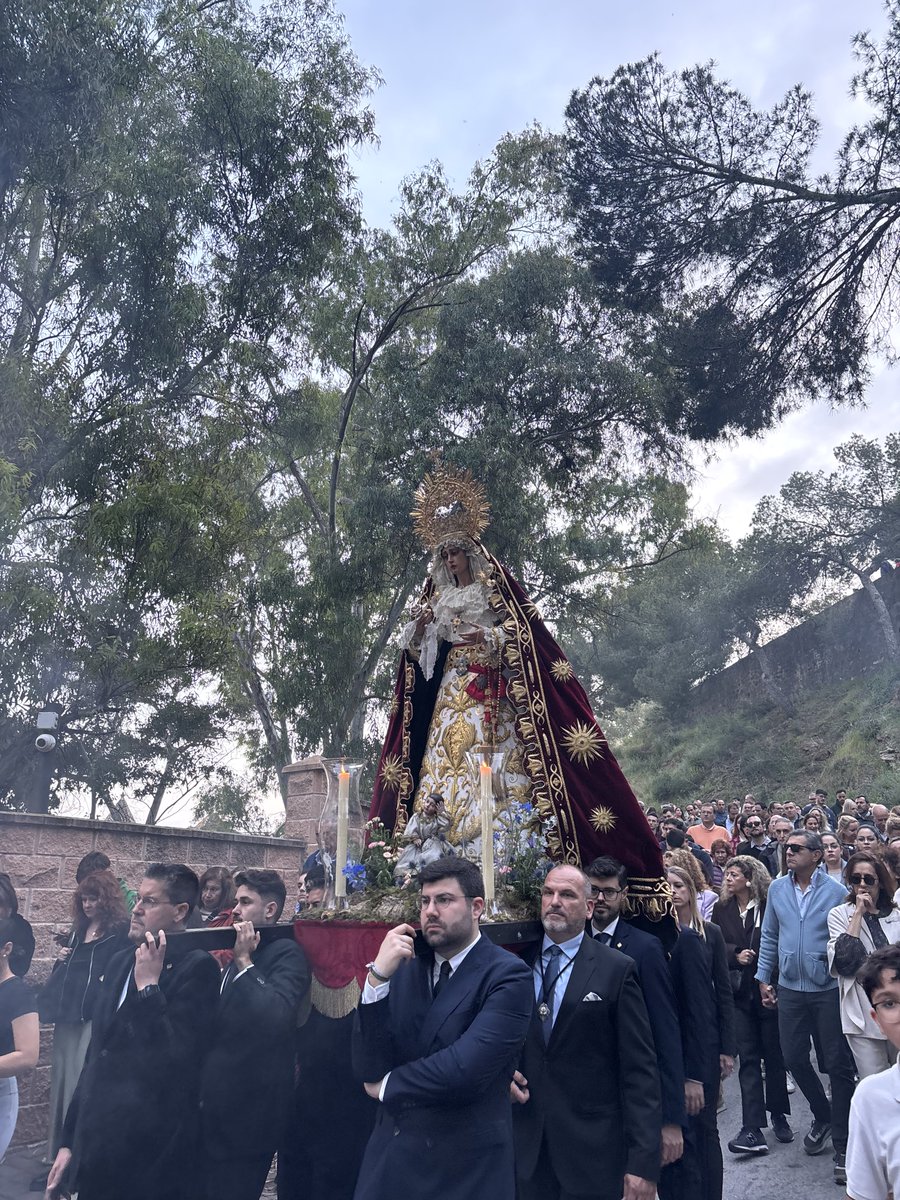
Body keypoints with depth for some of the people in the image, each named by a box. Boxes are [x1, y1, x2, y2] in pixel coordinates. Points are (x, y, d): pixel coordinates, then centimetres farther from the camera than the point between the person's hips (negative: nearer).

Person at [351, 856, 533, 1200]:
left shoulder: (508, 975, -15)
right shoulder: (404, 968, 1)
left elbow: (466, 1069, -24)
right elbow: (368, 1069, -6)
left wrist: (389, 1085, -8)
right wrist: (378, 976, -19)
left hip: (466, 1164, -4)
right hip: (390, 1153, 4)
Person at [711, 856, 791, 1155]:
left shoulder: (770, 907, -7)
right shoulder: (722, 910, 6)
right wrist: (736, 954, -14)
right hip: (739, 993, 2)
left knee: (774, 1055, 10)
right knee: (748, 1058, -1)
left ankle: (778, 1116, 29)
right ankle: (753, 1129, -2)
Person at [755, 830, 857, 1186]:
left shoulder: (836, 892, -11)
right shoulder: (777, 888, 0)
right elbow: (769, 937, 7)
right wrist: (764, 977, 7)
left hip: (828, 989, -4)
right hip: (789, 988, 4)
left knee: (838, 1064, 5)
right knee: (794, 1058, 13)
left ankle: (842, 1143, 20)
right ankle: (823, 1116, 38)